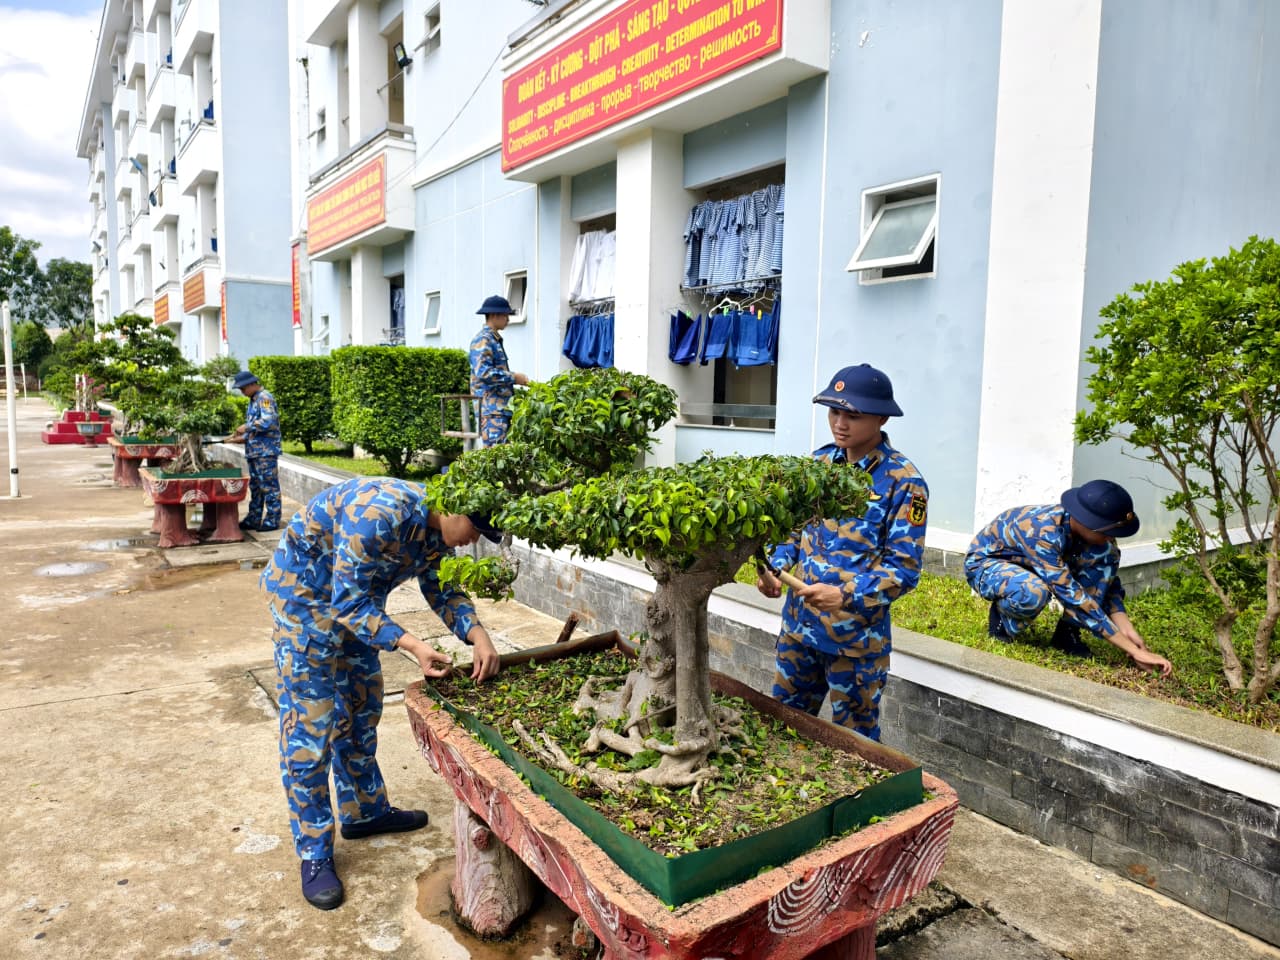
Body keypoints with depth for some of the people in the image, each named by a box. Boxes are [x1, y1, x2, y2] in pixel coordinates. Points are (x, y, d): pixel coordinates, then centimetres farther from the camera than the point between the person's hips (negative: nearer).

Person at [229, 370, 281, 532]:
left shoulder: (265, 398, -11)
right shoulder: (253, 400, 19)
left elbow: (267, 422, -24)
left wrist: (246, 427, -14)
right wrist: (242, 438, 12)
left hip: (266, 452, -10)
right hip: (254, 451, 10)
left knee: (269, 486, -4)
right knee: (255, 487, 13)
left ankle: (272, 520, 1)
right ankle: (253, 519, 20)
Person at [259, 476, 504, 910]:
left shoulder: (435, 529, -8)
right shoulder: (382, 512, -35)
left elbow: (443, 591, 2)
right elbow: (348, 601, -32)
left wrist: (478, 636, -15)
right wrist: (413, 646, -39)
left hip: (355, 601, 9)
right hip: (304, 594, -8)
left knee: (361, 711, 16)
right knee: (311, 725, -4)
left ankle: (365, 811, 34)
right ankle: (314, 854, 7)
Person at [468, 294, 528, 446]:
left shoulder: (495, 340, 21)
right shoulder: (483, 340, -10)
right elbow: (483, 372, -22)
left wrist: (514, 379, 13)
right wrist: (513, 378, -15)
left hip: (501, 406, 10)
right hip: (491, 408, -10)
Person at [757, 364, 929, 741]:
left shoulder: (903, 482, -14)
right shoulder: (819, 461, 3)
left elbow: (904, 567, -16)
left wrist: (846, 596, -30)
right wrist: (775, 568, -6)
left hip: (856, 638, -5)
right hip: (798, 624, 5)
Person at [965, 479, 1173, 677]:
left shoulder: (1093, 531, -16)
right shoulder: (1044, 532, -38)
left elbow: (1109, 580, -5)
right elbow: (1073, 597, -39)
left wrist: (1126, 628, -22)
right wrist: (1134, 650, -38)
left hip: (1028, 565, 7)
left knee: (1103, 555, -16)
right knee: (1035, 592, -41)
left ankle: (1067, 632, -7)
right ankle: (1002, 619, -7)